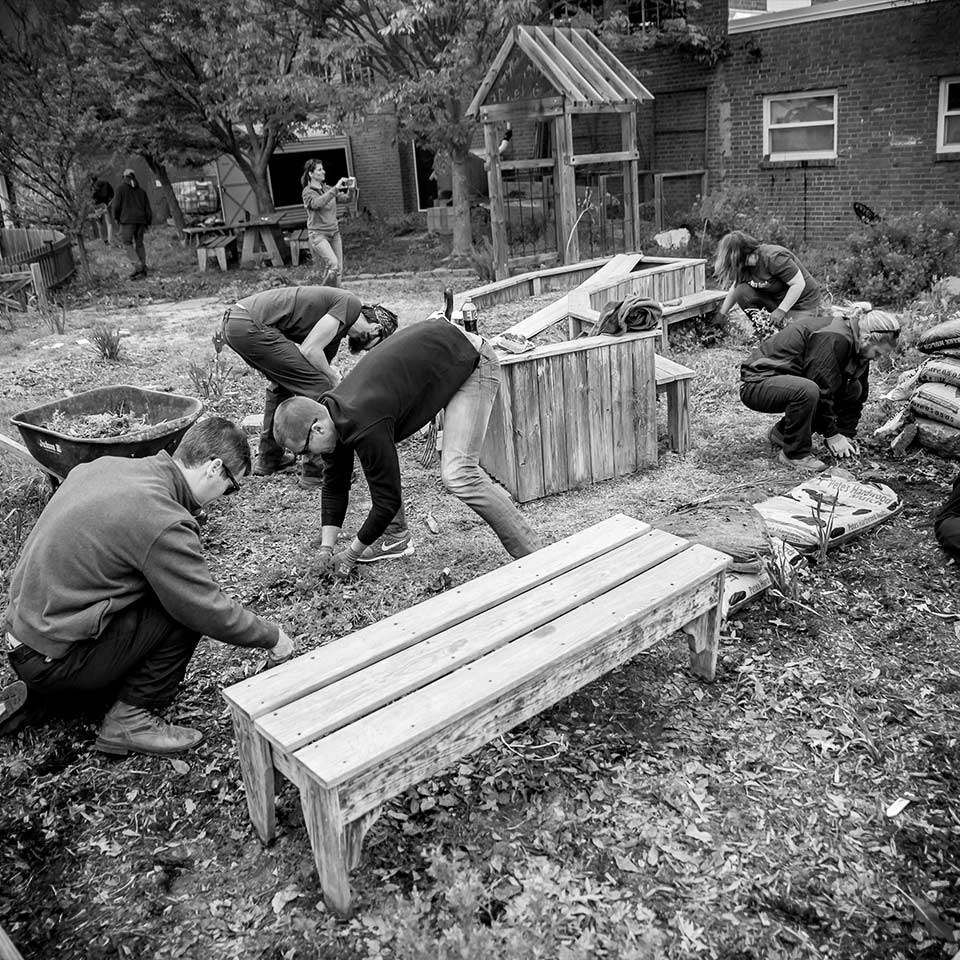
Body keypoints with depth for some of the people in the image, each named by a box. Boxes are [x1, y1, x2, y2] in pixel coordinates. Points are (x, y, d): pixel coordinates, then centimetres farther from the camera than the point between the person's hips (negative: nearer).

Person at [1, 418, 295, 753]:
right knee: (186, 607, -10)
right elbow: (211, 612, -18)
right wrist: (273, 637, -1)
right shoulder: (163, 521, -24)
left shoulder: (105, 465, 2)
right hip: (55, 659, -9)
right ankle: (130, 719, -1)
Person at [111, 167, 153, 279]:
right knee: (139, 244, 11)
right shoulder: (141, 190, 14)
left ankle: (138, 265, -20)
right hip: (141, 220, 5)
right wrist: (148, 222, 18)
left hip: (127, 220, -5)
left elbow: (116, 205, -4)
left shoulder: (121, 189, 0)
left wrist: (116, 217, 12)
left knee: (127, 243, -3)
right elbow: (147, 207, 13)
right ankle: (143, 269, 6)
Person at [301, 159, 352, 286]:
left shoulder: (327, 189, 13)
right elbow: (317, 203, -26)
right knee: (332, 264, -22)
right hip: (318, 234, -6)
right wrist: (335, 189, -31)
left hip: (334, 233, 6)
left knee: (339, 269, 3)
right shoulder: (308, 192, -5)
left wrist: (349, 189, -10)